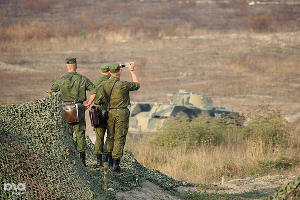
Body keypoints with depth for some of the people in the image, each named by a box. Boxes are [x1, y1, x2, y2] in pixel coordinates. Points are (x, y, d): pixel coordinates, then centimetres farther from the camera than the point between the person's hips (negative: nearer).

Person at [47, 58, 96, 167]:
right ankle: (81, 159, 1)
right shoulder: (83, 79, 1)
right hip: (79, 108, 0)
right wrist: (88, 104, 5)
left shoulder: (61, 80, 0)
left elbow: (50, 93, 5)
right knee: (80, 134, 4)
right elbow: (94, 92, -1)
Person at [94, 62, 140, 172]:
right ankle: (116, 163, -3)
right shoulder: (123, 85, -13)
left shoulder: (105, 85, -1)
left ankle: (106, 156, 12)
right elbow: (137, 85, 4)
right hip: (122, 112, -4)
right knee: (120, 138, 0)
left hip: (110, 112, 4)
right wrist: (132, 71, 12)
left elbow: (97, 99, 1)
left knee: (110, 136, 21)